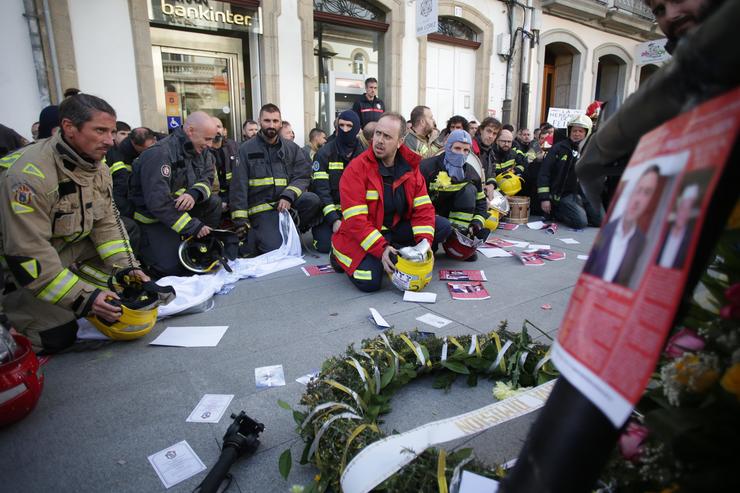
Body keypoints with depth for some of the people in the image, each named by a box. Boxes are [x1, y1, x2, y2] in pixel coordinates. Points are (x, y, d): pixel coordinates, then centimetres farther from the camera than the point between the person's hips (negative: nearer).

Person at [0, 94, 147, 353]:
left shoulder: (98, 167, -4)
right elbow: (27, 254, -31)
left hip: (69, 248, 8)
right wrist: (82, 297, -30)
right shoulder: (32, 174, -30)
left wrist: (128, 268, -12)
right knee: (58, 336, -13)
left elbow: (107, 223, 0)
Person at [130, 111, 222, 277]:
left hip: (181, 206, 7)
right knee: (172, 267, -17)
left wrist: (194, 194, -29)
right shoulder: (160, 154, -26)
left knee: (214, 202, -15)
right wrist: (194, 227, -29)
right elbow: (158, 202, -31)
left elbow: (207, 178, -4)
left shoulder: (201, 151, -1)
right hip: (153, 216, -7)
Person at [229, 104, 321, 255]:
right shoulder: (246, 149, 2)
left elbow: (303, 176, 0)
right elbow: (239, 186, -1)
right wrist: (241, 222, -9)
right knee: (274, 248, -23)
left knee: (312, 200, -28)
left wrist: (288, 196, -21)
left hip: (286, 201, 3)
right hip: (261, 207, -3)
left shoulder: (292, 148, 8)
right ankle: (252, 233, 12)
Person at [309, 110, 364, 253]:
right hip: (328, 210, -2)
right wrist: (334, 219, -24)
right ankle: (320, 229, 15)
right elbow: (321, 189, -15)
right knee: (326, 245, -19)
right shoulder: (325, 153, -7)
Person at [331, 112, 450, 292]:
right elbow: (356, 220, -23)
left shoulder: (410, 167, -1)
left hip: (396, 228, 5)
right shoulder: (356, 169, -17)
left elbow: (423, 208, -4)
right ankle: (340, 256, 6)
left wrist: (424, 242, -20)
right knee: (370, 282, -25)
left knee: (444, 228, -5)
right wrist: (381, 249, -31)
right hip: (363, 237, -5)